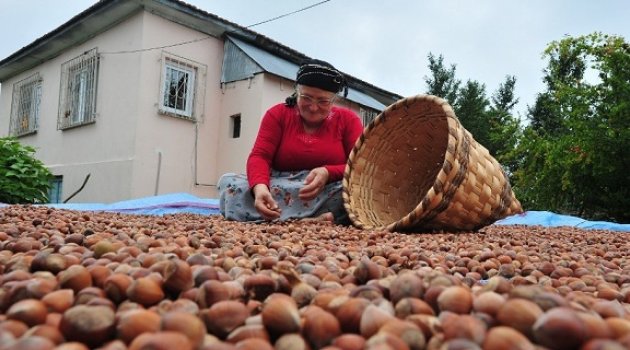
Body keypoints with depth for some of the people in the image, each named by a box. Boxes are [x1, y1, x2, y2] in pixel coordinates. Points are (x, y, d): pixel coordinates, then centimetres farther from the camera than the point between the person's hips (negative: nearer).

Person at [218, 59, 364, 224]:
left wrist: (328, 173, -25)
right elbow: (259, 156, -6)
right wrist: (259, 186, -29)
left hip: (331, 193, -1)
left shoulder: (348, 119, 6)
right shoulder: (277, 114, 7)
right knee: (229, 183, -26)